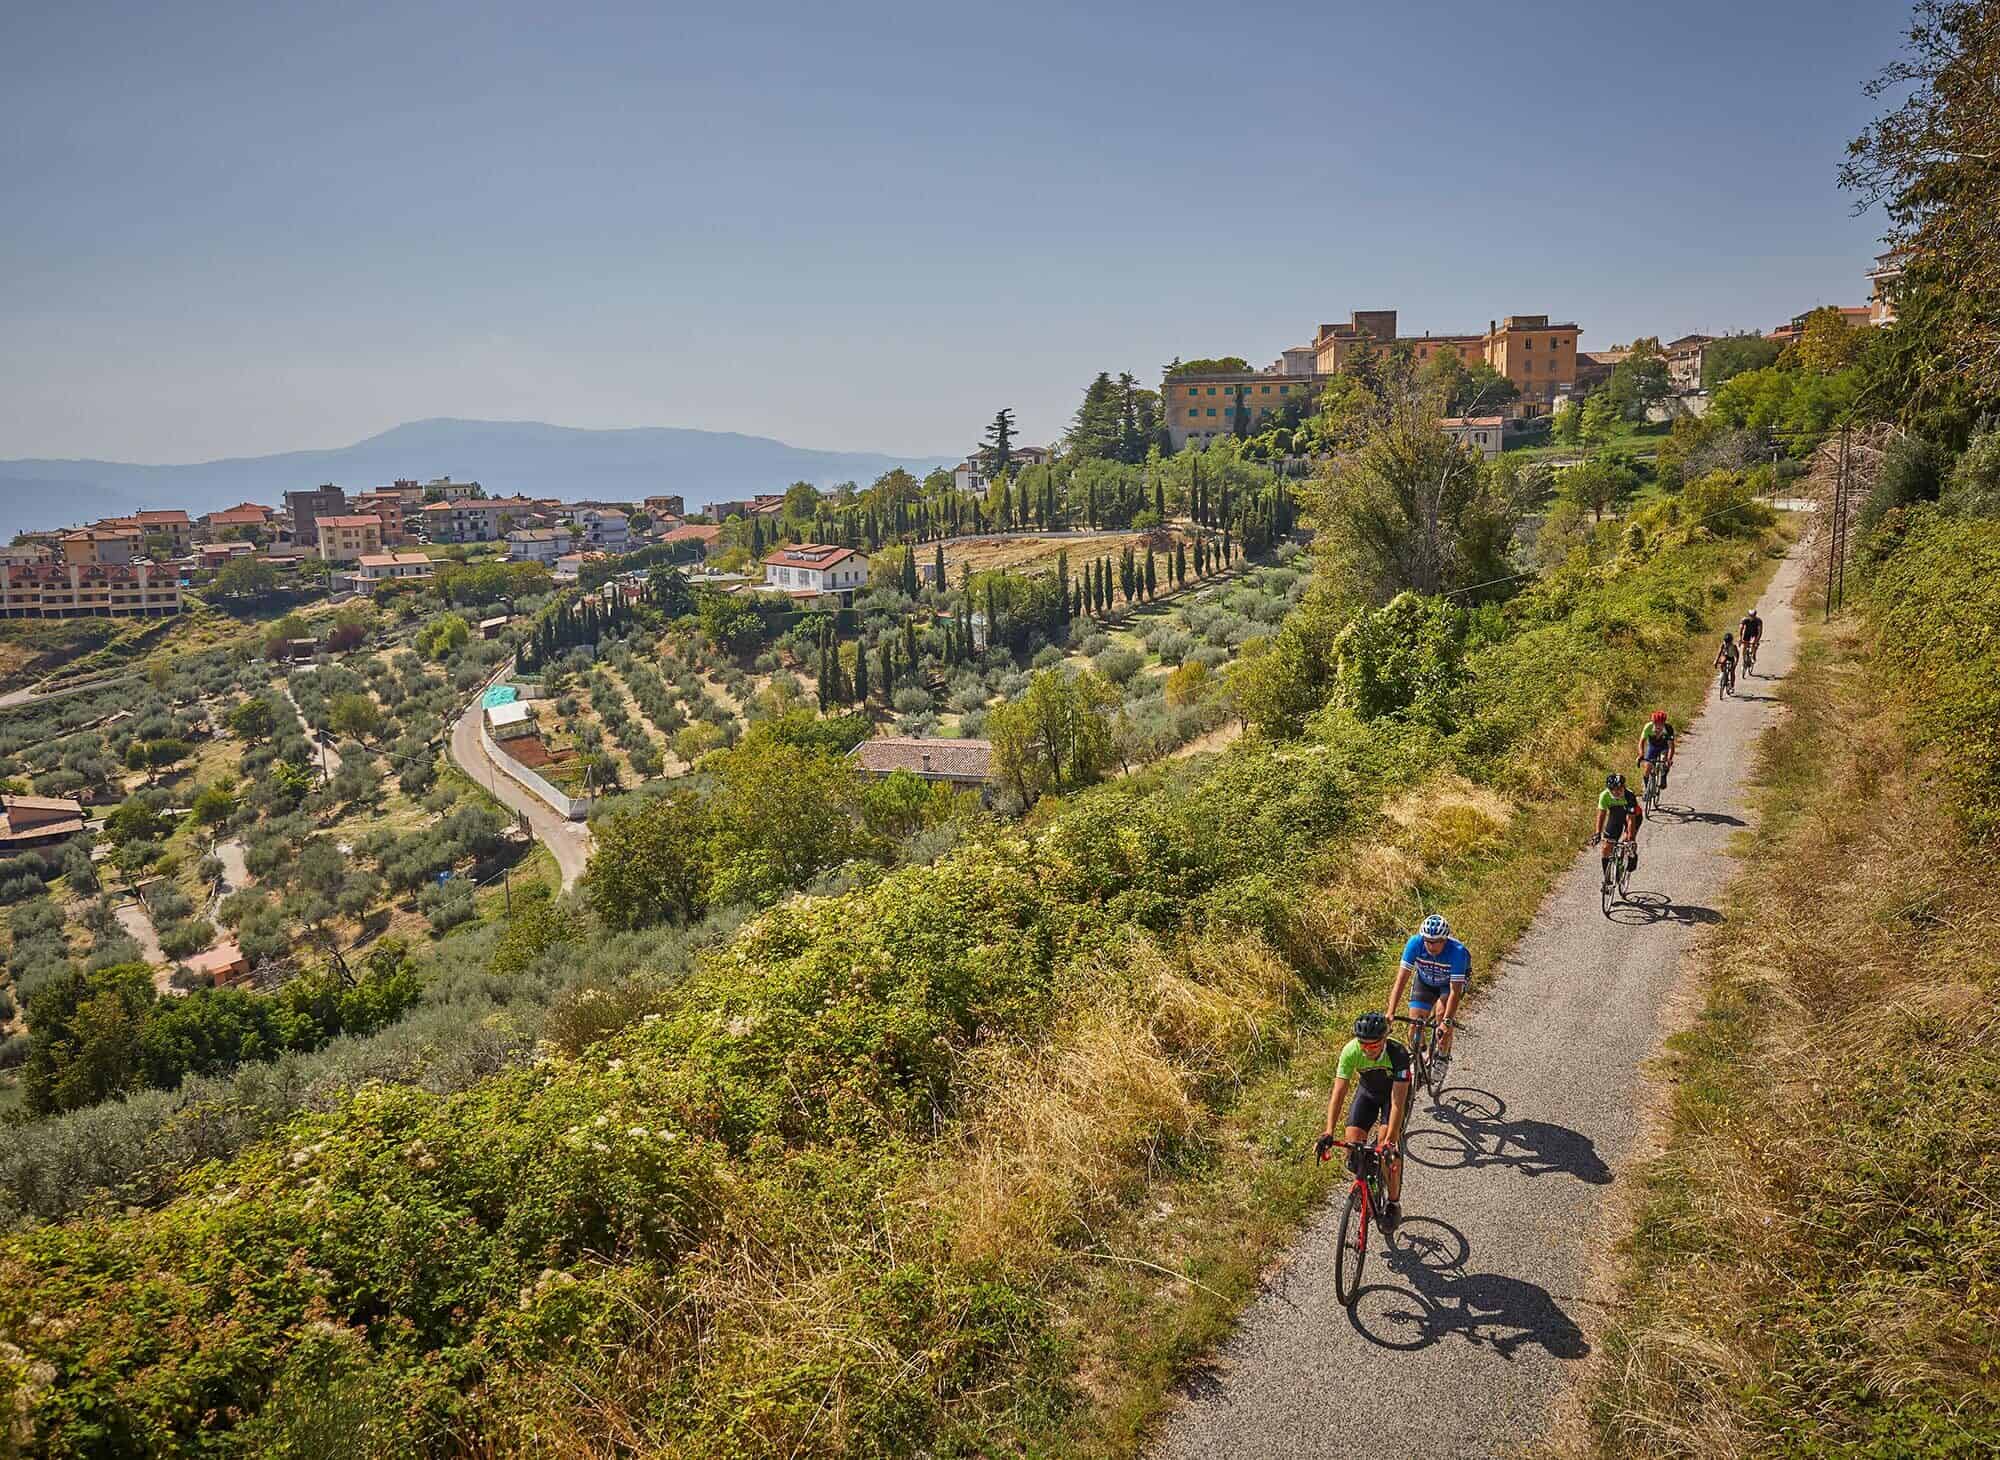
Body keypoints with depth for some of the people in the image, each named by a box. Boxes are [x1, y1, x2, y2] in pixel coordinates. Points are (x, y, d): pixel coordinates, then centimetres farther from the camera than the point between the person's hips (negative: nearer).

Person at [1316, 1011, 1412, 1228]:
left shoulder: (1398, 1054, -37)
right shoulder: (1351, 1051, -31)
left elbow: (1398, 1102, -39)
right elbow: (1338, 1092, -32)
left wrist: (1390, 1141, -45)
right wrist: (1329, 1132, -41)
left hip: (1395, 1092, -3)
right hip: (1367, 1091, 3)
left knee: (1387, 1149, -20)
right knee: (1352, 1145, -12)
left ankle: (1394, 1204, 0)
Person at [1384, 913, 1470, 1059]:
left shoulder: (1457, 951, -38)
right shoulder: (1415, 943, -34)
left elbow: (1455, 991, -40)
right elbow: (1401, 979, -34)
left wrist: (1446, 1021, -50)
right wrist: (1390, 1012, -42)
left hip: (1450, 981, -2)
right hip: (1424, 981, 2)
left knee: (1442, 1013, -26)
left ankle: (1443, 1057, -3)